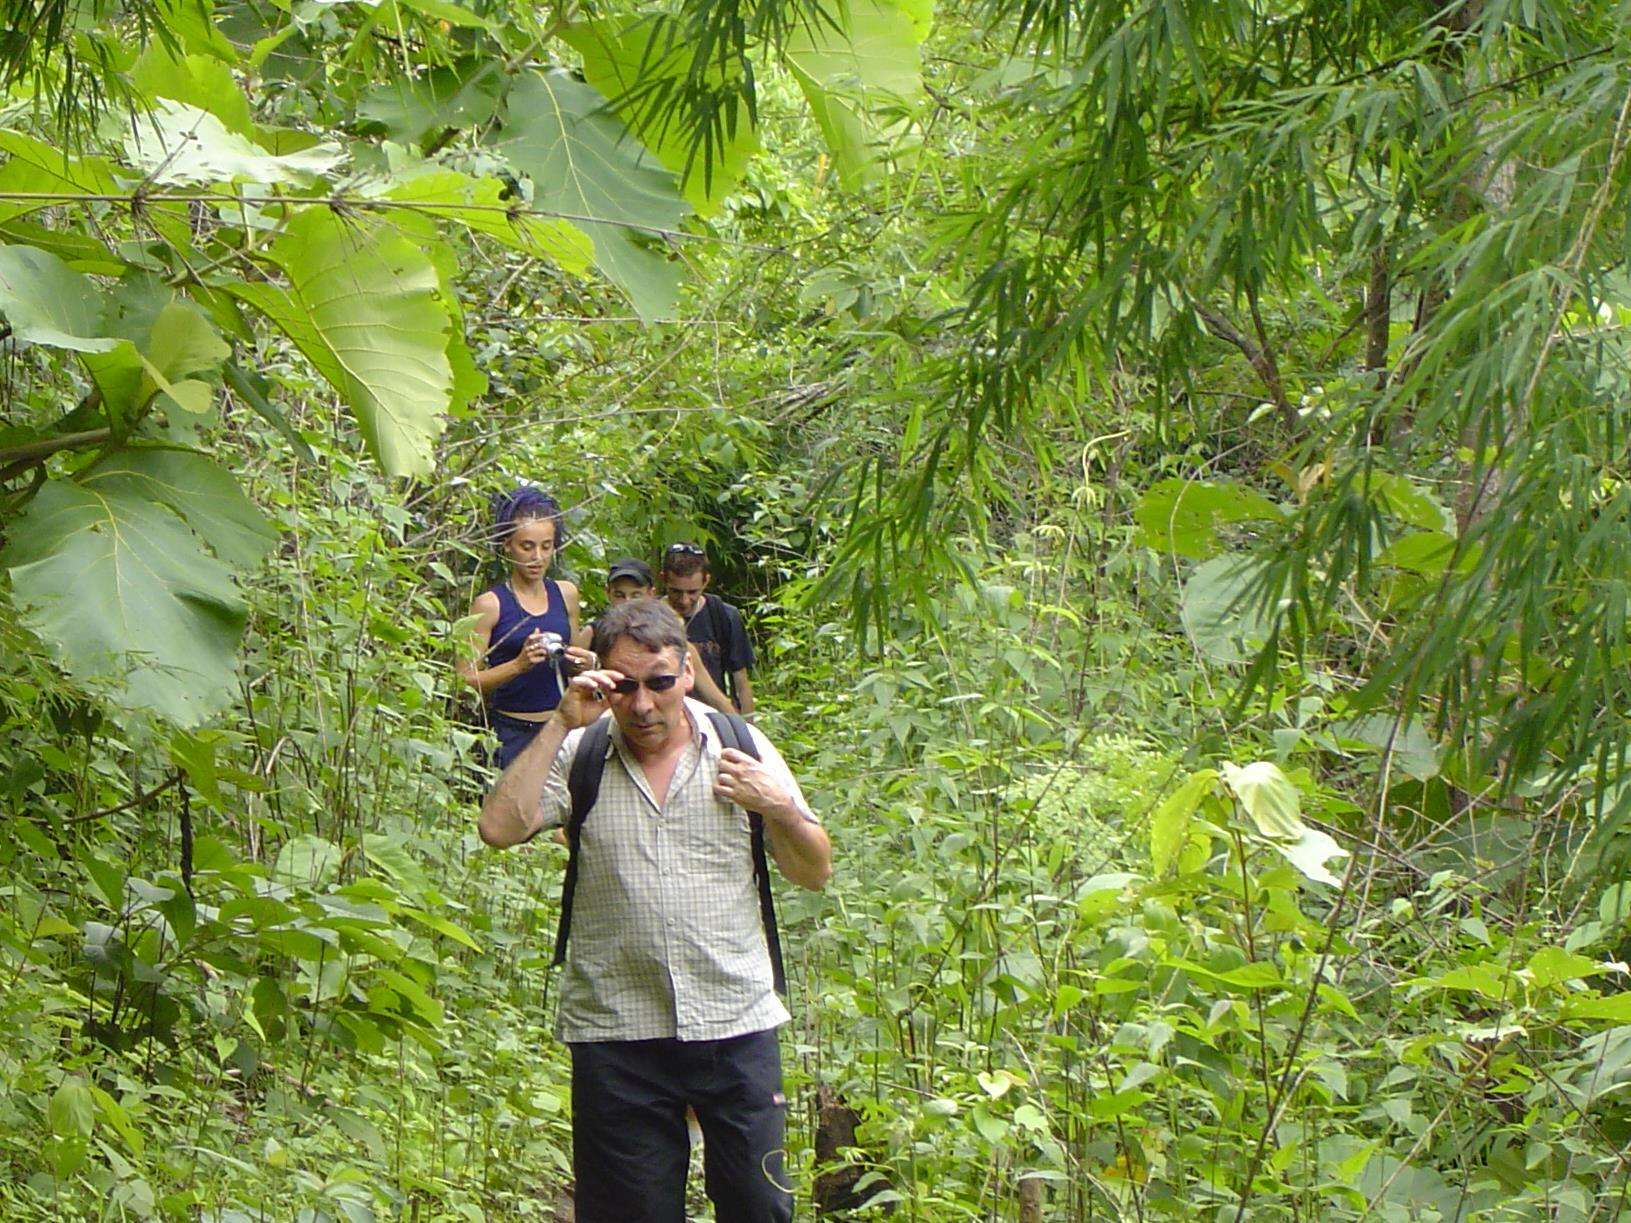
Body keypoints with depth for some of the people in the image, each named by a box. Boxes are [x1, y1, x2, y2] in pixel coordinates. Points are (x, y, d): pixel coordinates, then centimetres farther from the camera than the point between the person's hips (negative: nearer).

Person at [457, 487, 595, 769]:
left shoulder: (566, 594, 11)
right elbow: (466, 680, -10)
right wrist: (520, 664, -20)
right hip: (511, 733, -4)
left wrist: (584, 662, 3)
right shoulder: (490, 604, -4)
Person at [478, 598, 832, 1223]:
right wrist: (561, 724, -12)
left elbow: (815, 873, 8)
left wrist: (782, 809, -12)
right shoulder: (580, 755, 2)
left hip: (735, 1026, 1)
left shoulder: (739, 746, 4)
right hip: (617, 1031, 0)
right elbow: (500, 827, -15)